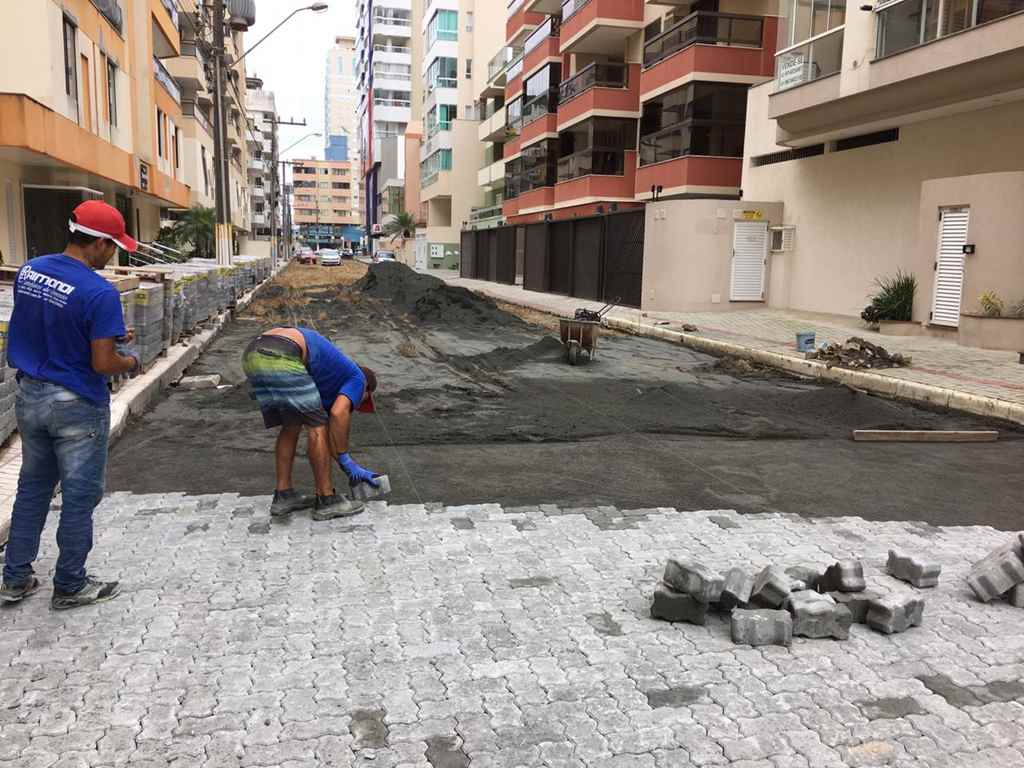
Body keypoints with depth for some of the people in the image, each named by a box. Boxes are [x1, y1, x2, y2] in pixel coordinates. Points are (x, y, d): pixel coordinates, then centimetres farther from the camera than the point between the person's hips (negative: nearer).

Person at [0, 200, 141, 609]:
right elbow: (102, 364, -21)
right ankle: (70, 586, 20)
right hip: (76, 406, -7)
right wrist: (131, 361, 0)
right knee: (79, 496, 7)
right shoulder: (99, 292, -23)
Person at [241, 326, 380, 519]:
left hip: (252, 356, 9)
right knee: (318, 426, 5)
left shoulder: (328, 383, 37)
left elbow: (332, 431, 39)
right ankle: (326, 500, 11)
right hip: (280, 358, -9)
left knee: (291, 426, 22)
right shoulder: (357, 379, 15)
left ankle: (283, 495, 24)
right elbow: (338, 414, -5)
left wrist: (354, 470, 42)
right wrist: (346, 461, 4)